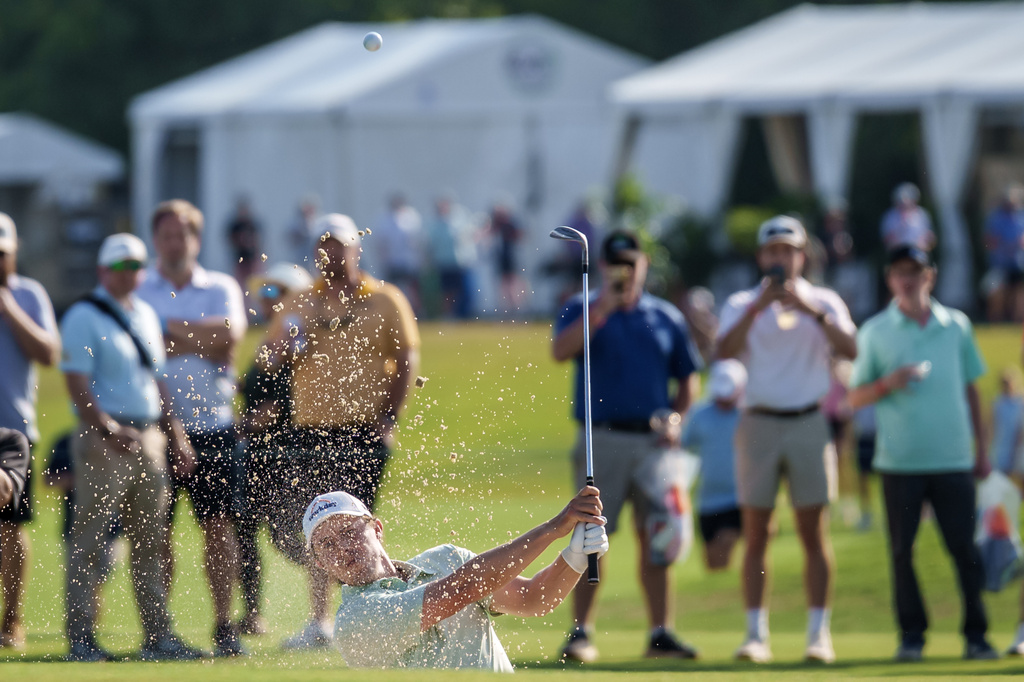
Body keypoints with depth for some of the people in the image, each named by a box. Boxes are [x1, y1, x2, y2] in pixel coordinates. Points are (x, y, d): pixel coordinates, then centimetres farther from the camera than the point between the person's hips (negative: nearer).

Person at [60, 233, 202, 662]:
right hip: (103, 438, -7)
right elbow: (76, 381, -14)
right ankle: (81, 636, -6)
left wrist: (176, 436, 17)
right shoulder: (84, 317, -6)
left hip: (149, 437, 7)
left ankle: (158, 635, 11)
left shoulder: (146, 315, 17)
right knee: (91, 539, -7)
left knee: (150, 541, 8)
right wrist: (109, 429, -22)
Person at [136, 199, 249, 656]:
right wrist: (201, 340, -10)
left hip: (211, 424, 0)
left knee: (219, 523, -4)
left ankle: (224, 626, -2)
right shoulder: (135, 289, 8)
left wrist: (169, 328, -8)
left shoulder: (221, 288, 10)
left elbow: (230, 333, -9)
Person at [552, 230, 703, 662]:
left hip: (653, 443, 3)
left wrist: (675, 420, 2)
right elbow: (560, 351, -14)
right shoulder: (583, 310, 5)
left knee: (656, 538, 2)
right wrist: (602, 309, -19)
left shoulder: (666, 318, 14)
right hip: (602, 438, -3)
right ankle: (581, 632, -2)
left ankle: (660, 633, 7)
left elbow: (686, 378, 18)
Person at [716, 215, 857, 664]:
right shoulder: (742, 304, 8)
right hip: (759, 423, 0)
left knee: (813, 533, -1)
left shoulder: (823, 302, 8)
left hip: (808, 424, 0)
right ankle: (756, 634, 2)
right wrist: (758, 306, -19)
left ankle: (819, 634, 0)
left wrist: (811, 310, -19)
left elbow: (849, 350, -9)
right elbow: (725, 352, -11)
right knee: (756, 533, 0)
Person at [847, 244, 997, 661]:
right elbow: (856, 398, 5)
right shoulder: (875, 332, 4)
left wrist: (982, 450, 12)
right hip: (900, 461, -1)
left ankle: (976, 634, 3)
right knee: (903, 551, 0)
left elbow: (970, 389, 15)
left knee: (964, 548, -2)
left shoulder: (956, 326, 9)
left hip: (953, 459, 1)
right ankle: (911, 635, 8)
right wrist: (888, 383, -15)